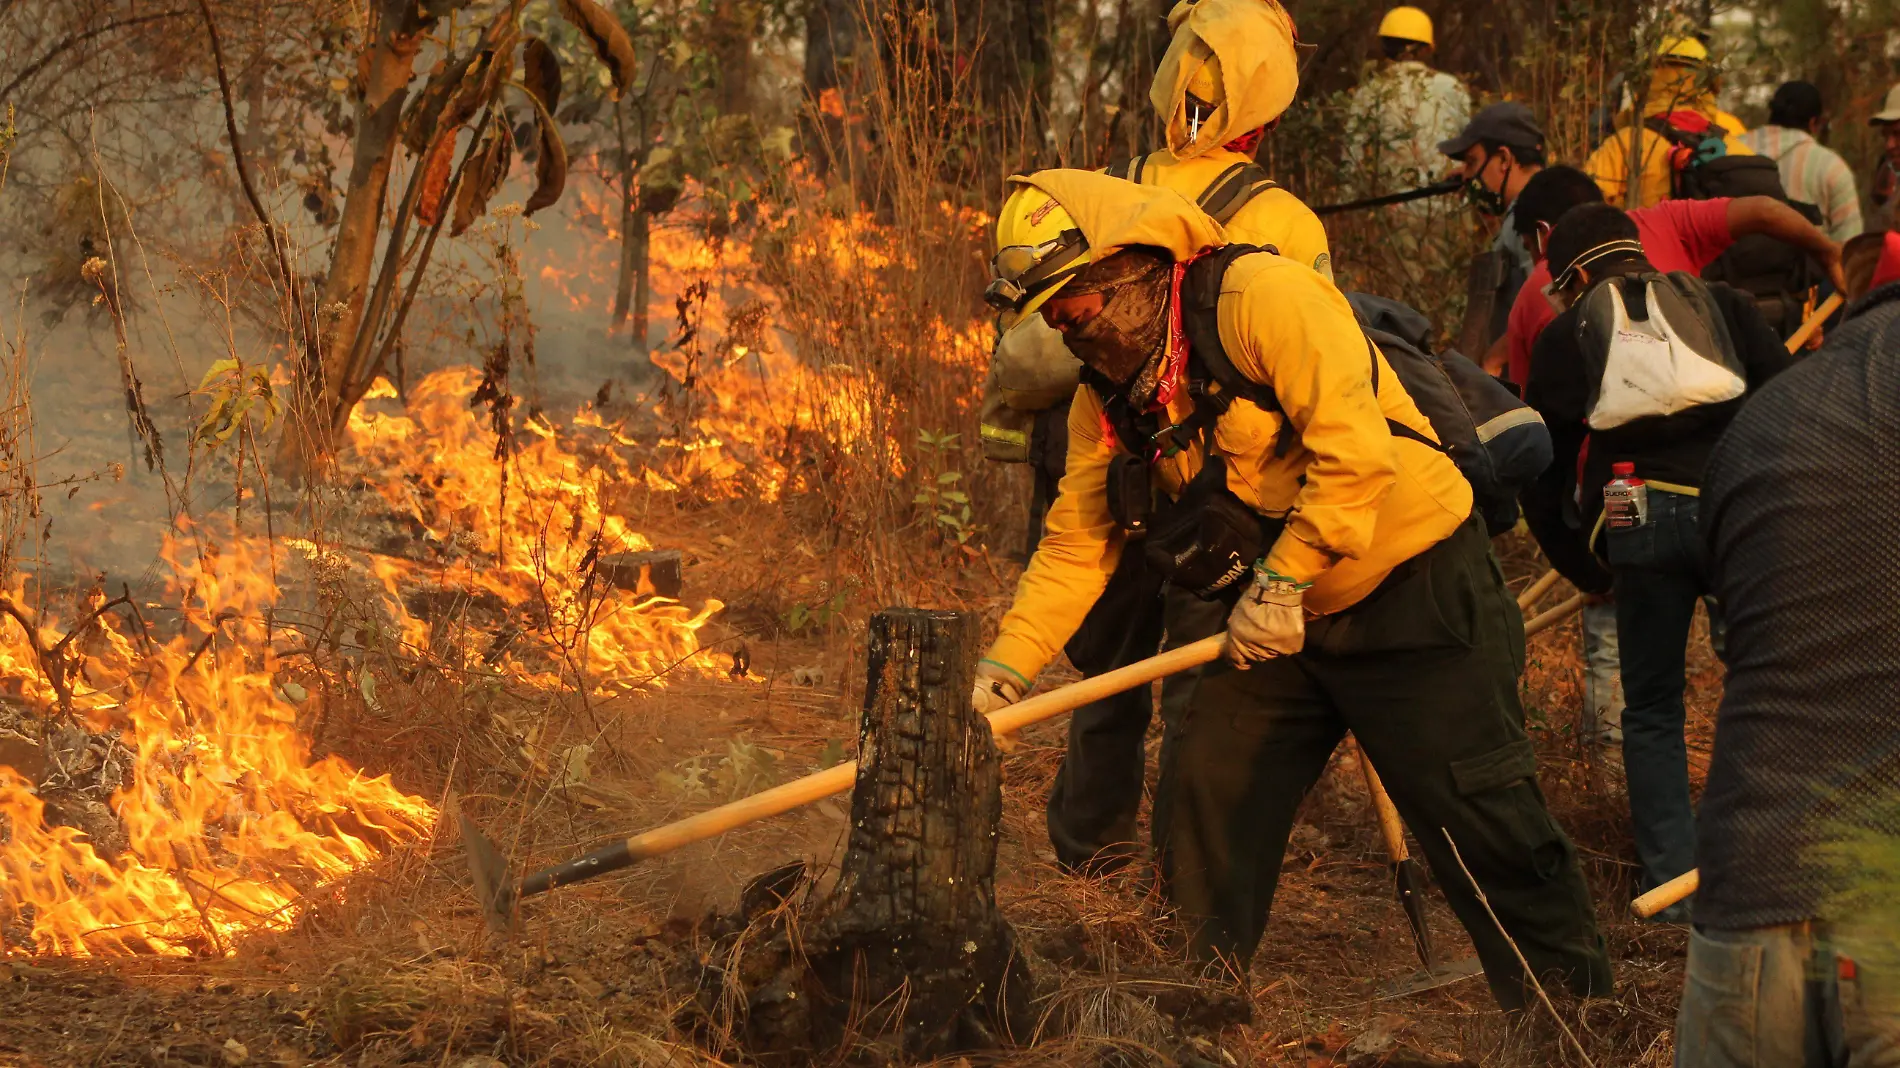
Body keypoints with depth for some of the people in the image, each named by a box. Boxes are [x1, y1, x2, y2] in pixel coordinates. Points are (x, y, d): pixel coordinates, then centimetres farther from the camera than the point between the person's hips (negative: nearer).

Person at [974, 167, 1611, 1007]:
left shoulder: (1262, 296, -21)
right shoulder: (1109, 400, 4)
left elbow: (1354, 450, -27)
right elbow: (1076, 543, 4)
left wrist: (1282, 577, -24)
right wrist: (1005, 665, -7)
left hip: (1412, 589, -8)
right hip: (1280, 618, 8)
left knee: (1476, 813, -7)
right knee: (1202, 791, 5)